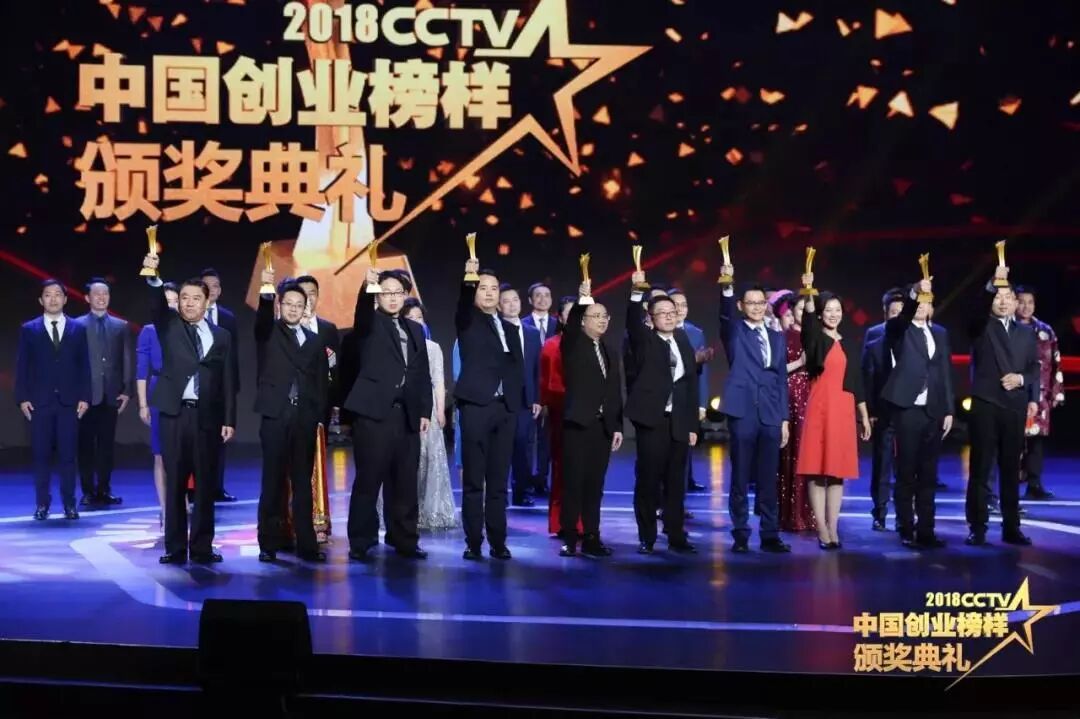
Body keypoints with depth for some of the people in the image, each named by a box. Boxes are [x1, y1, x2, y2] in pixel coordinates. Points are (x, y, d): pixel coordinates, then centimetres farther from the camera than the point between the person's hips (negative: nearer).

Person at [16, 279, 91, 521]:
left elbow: (84, 365, 6)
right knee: (41, 454, 2)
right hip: (40, 401, 0)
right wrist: (22, 398, -4)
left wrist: (84, 397, -1)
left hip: (69, 401, 0)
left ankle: (69, 504, 7)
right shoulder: (29, 329, 7)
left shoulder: (78, 329, 8)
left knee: (68, 454, 1)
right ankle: (42, 503, 9)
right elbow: (22, 366, 4)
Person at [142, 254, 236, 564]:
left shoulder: (221, 336, 9)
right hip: (175, 413, -1)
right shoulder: (169, 325, 7)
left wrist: (229, 420, 1)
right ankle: (175, 548, 9)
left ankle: (202, 547, 12)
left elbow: (228, 382, 7)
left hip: (207, 416, 1)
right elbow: (157, 305, -14)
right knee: (175, 483, 3)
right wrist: (153, 277, -33)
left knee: (205, 484, 4)